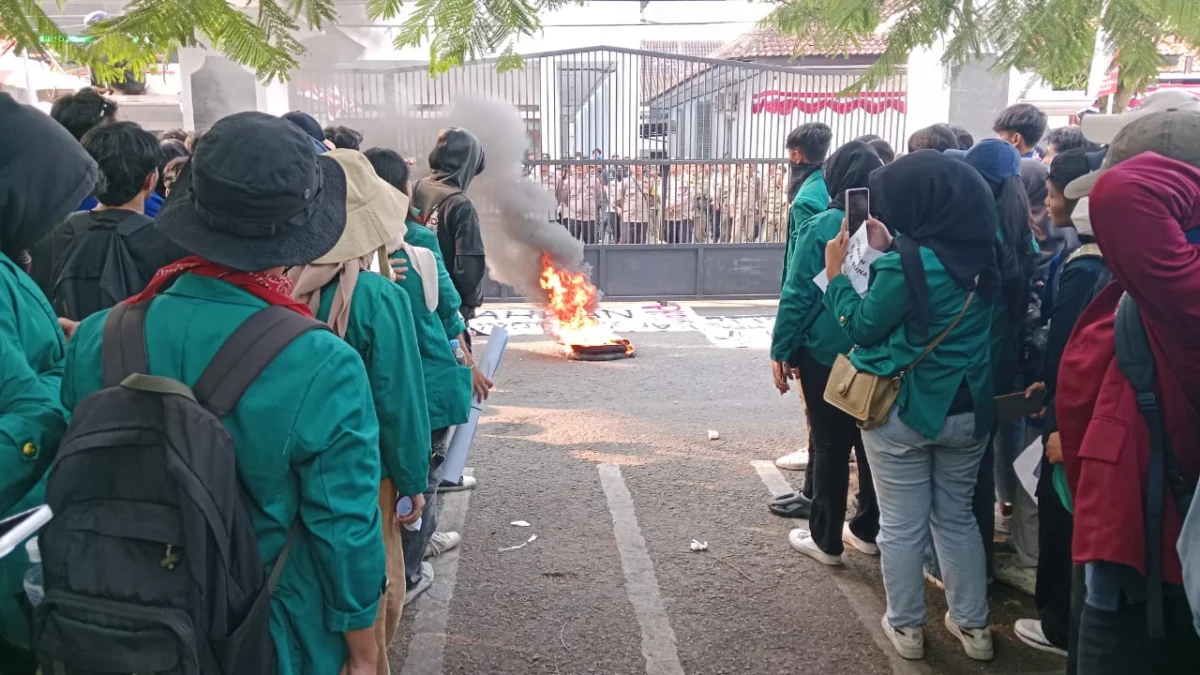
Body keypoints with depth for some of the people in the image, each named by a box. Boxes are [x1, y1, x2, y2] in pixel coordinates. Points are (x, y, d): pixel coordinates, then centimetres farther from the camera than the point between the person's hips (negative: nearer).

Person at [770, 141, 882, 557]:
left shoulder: (821, 227, -13)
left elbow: (798, 296, -13)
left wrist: (781, 351, -6)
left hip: (826, 351, -5)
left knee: (830, 445, 4)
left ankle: (826, 539, 13)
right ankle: (868, 530, 28)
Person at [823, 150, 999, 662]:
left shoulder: (909, 262, -22)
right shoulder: (980, 254, 0)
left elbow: (863, 327, -10)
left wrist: (836, 274, 1)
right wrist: (887, 254, 7)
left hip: (904, 410, -6)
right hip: (968, 407, 6)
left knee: (902, 525, 10)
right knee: (957, 516, 20)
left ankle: (906, 628, 23)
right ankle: (973, 625, 29)